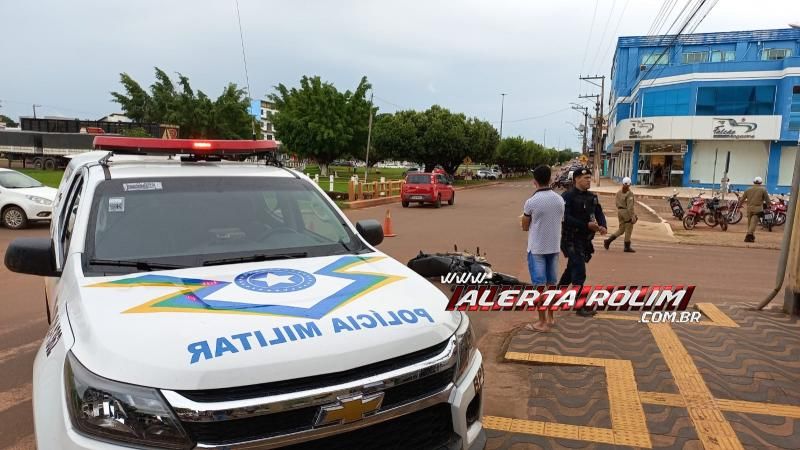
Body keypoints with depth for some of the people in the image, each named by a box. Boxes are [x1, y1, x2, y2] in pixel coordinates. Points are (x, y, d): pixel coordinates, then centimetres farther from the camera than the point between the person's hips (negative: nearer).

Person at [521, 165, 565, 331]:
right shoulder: (559, 200, -1)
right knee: (551, 283, 16)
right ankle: (550, 317, 27)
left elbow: (525, 227, -5)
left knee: (539, 285, 2)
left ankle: (542, 322, 7)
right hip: (554, 247, 5)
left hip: (536, 248, -5)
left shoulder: (531, 202, -16)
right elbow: (559, 221, 11)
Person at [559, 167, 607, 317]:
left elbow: (599, 213, 7)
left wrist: (603, 226, -15)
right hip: (571, 240, -8)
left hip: (585, 240, 8)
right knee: (579, 273, -8)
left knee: (571, 269, 20)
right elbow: (566, 218, -23)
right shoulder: (568, 196, -14)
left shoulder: (592, 197, 9)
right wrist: (587, 225, -26)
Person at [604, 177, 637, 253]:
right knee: (628, 230, 5)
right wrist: (632, 216, -17)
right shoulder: (629, 193, -15)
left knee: (621, 229, 15)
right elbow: (630, 206, -19)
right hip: (627, 212, -7)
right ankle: (627, 247, 11)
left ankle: (608, 240, 2)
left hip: (619, 211, 7)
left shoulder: (619, 192, 6)